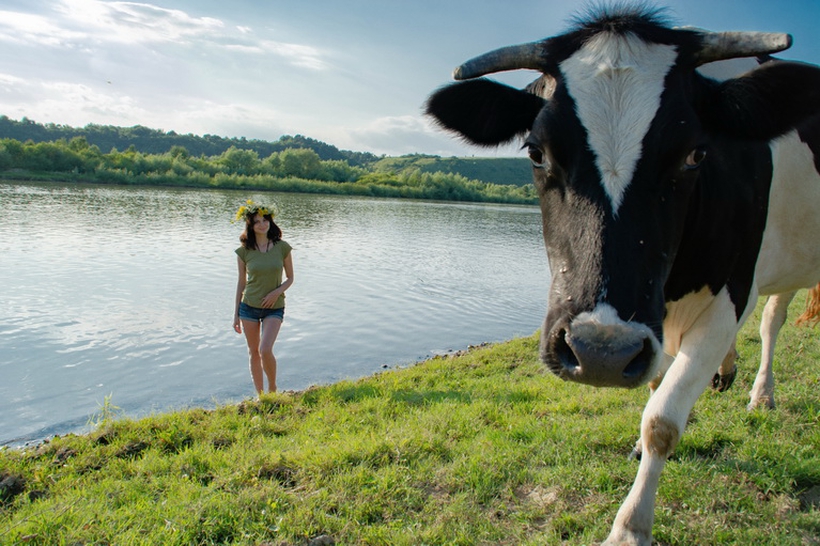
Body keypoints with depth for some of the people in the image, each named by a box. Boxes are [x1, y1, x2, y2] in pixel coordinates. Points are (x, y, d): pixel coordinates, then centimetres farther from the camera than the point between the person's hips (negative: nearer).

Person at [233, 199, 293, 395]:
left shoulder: (282, 247, -6)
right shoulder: (244, 251, -3)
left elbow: (290, 278, 3)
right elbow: (241, 282, 5)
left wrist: (277, 292, -16)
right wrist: (236, 313, 7)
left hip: (274, 308, -2)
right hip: (249, 307, 2)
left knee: (265, 350, -16)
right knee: (253, 352, 10)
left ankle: (272, 388, 10)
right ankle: (259, 395, 25)